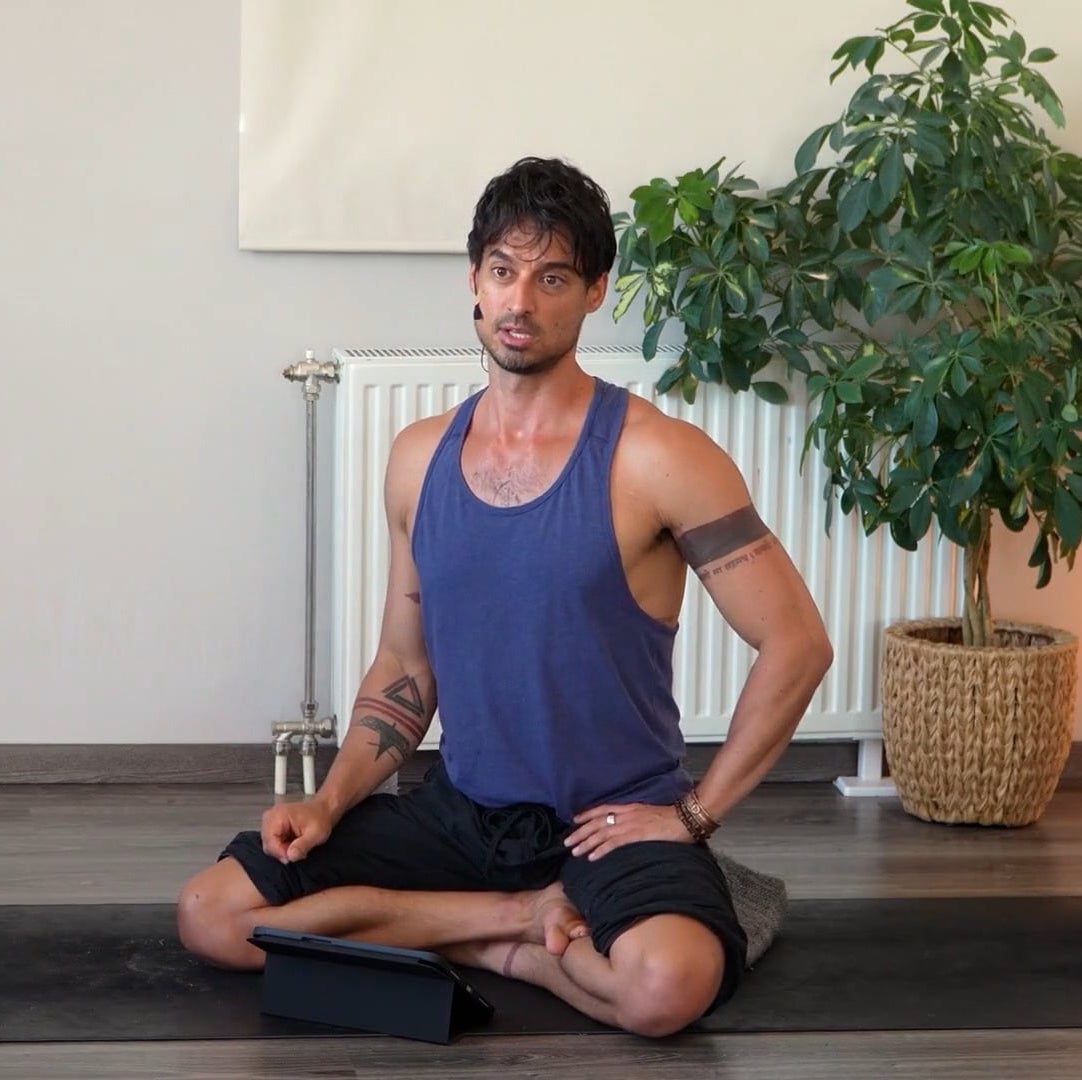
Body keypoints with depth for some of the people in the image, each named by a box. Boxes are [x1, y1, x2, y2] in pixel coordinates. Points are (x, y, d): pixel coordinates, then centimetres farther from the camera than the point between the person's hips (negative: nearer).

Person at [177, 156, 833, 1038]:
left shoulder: (657, 458, -12)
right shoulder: (421, 457, 5)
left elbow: (797, 643, -11)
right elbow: (404, 666, 12)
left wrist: (696, 812, -11)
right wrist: (331, 801, -3)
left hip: (615, 819, -5)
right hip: (459, 808, 5)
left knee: (666, 984, -37)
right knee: (212, 916, -10)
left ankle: (495, 946, -5)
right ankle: (529, 914, -4)